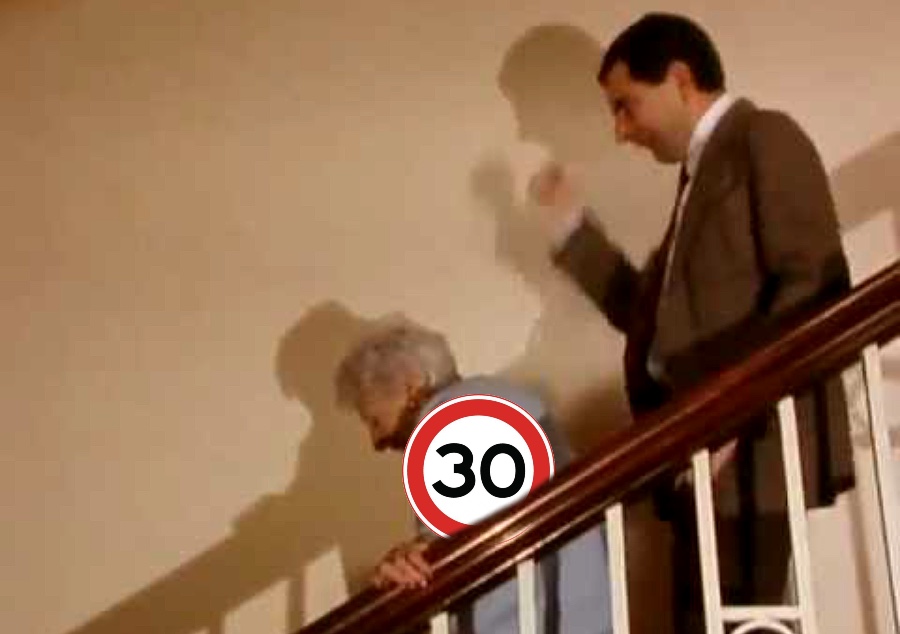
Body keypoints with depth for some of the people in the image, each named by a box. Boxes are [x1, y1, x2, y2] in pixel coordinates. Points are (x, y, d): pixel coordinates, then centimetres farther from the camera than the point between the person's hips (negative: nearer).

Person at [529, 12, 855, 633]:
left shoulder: (764, 137, -2)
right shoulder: (702, 171, 23)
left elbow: (817, 286, -14)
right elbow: (655, 313, 23)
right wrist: (574, 227, 19)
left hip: (751, 449, -9)